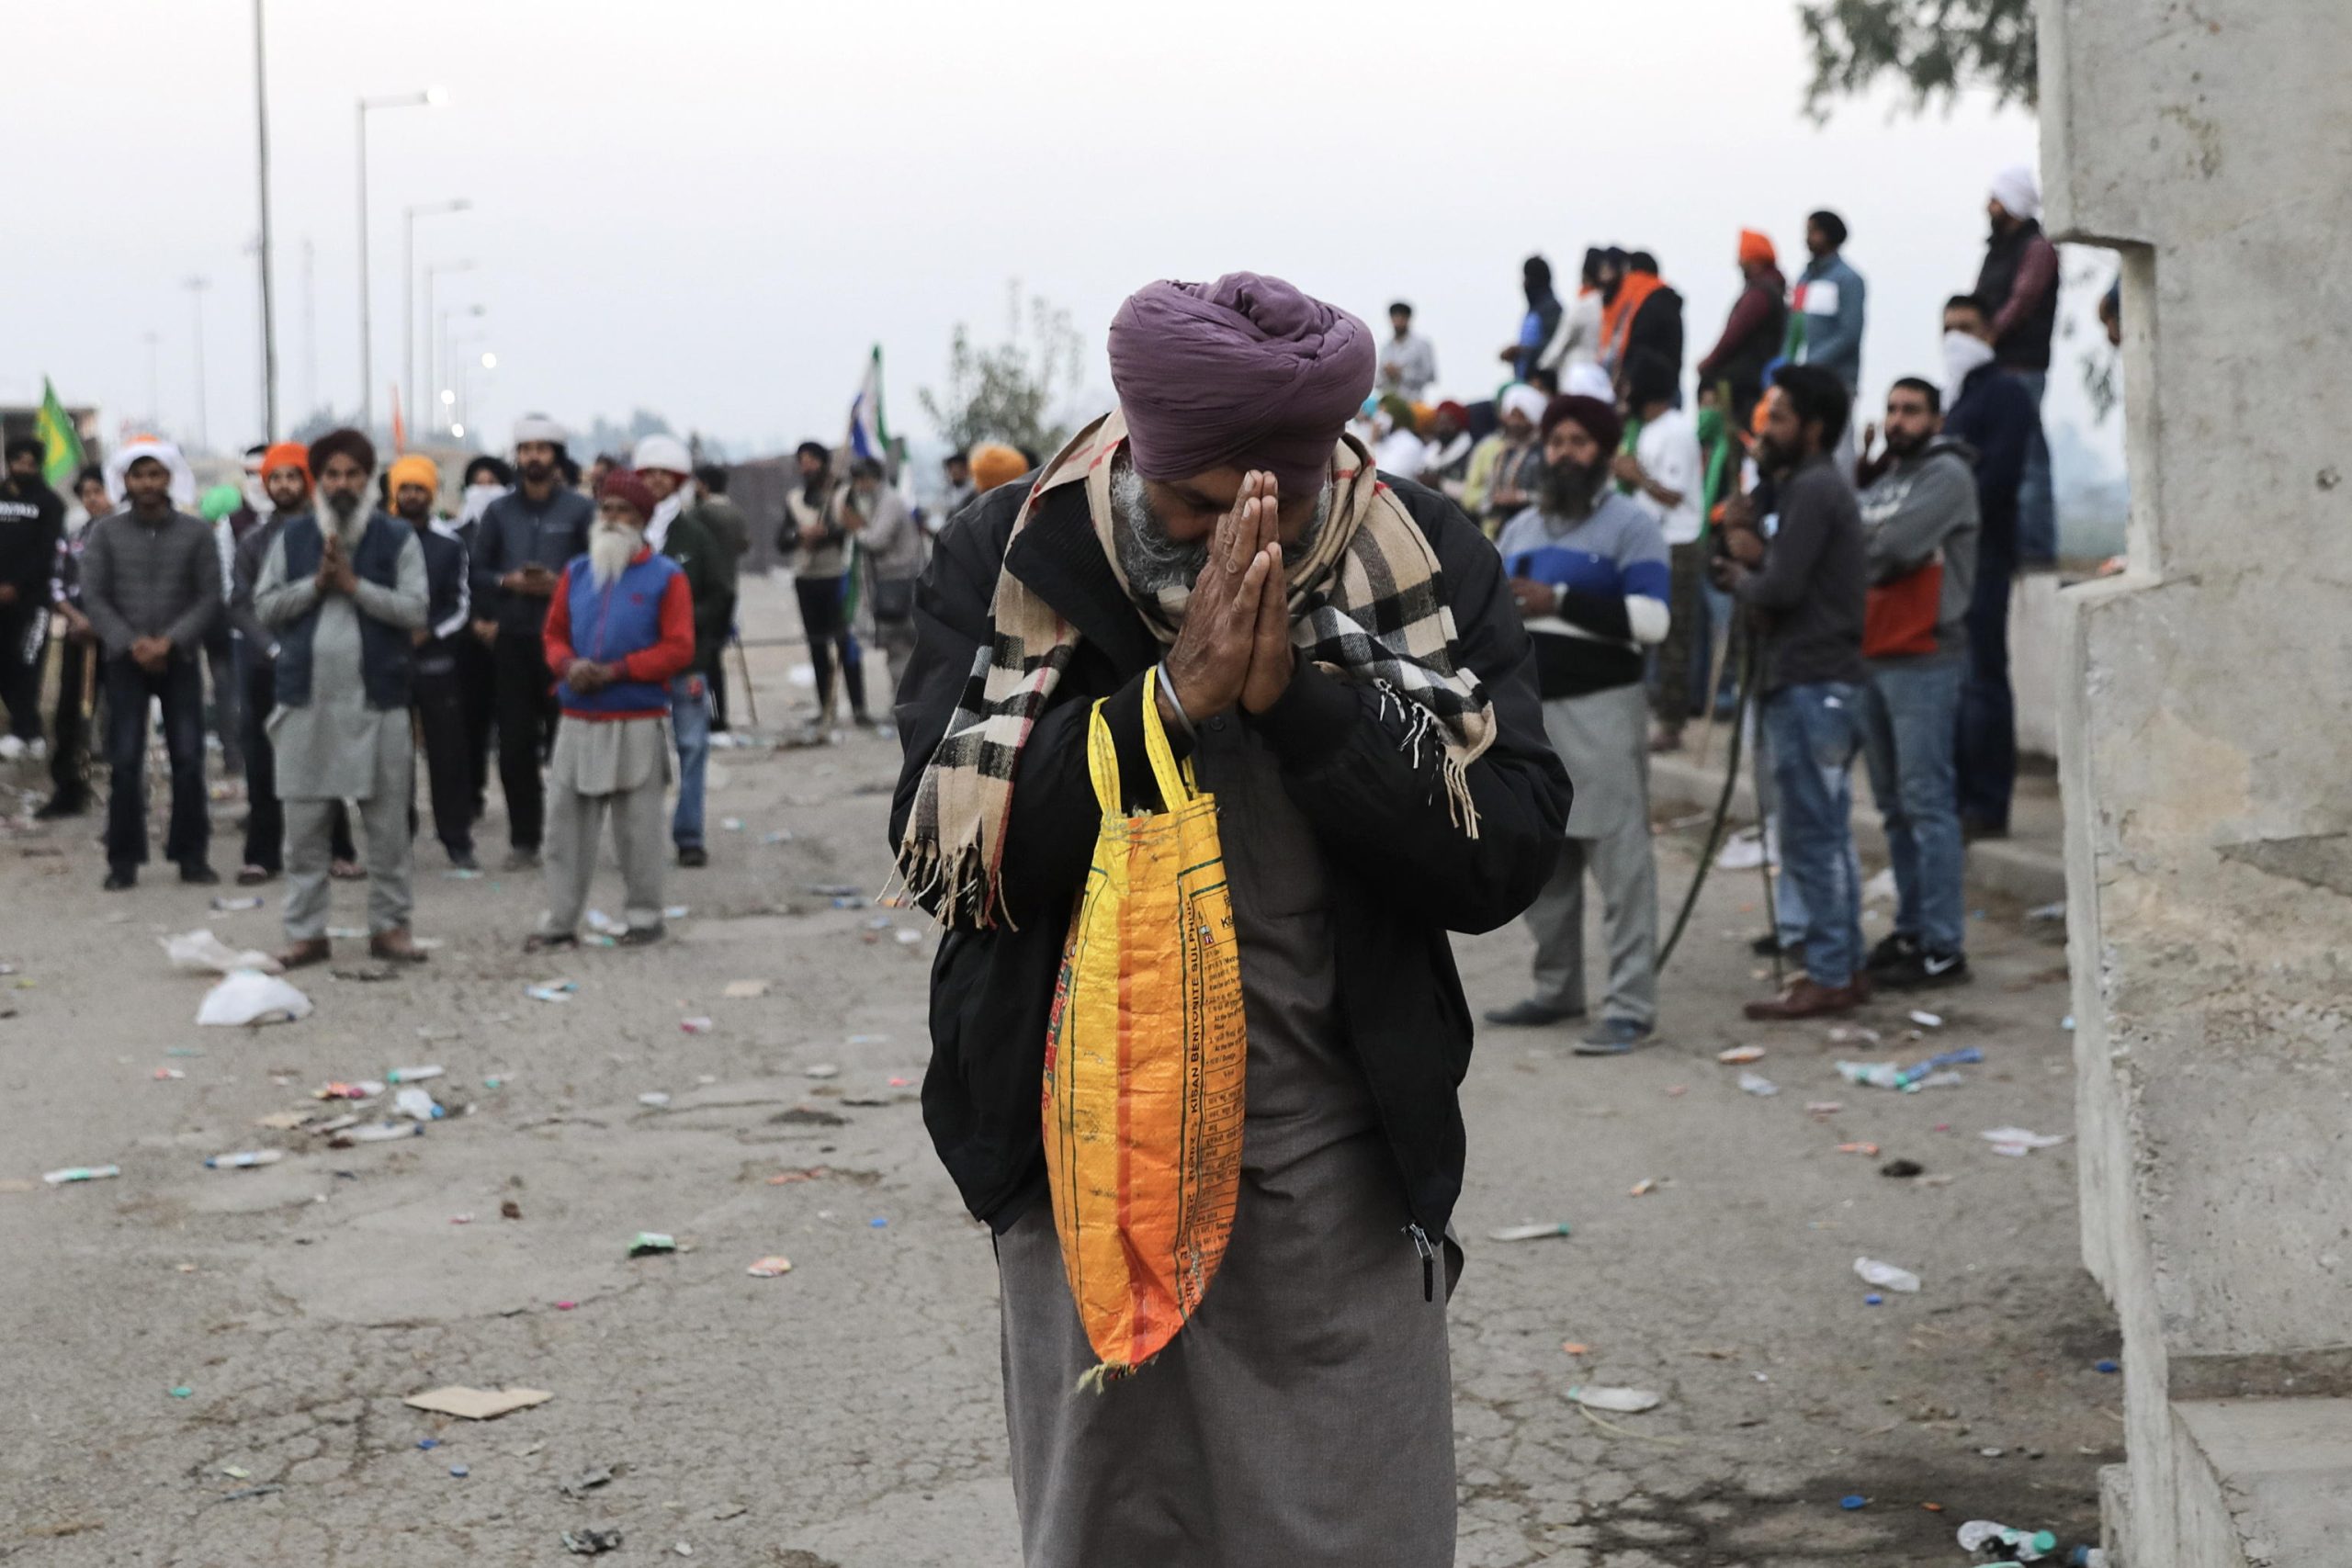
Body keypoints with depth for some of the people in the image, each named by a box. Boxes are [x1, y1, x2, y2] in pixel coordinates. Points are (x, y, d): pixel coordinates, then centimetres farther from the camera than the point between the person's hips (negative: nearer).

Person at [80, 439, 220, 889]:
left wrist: (169, 642, -13)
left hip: (180, 659, 0)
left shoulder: (195, 532, 1)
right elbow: (93, 597, 0)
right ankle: (124, 860, 4)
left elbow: (209, 597, -2)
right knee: (125, 762, -1)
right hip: (125, 661, 0)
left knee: (188, 759, -1)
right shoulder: (106, 532, 3)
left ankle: (191, 855, 8)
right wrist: (131, 644, -11)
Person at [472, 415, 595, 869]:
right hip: (512, 638, 3)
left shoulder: (580, 509, 4)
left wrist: (559, 584, -14)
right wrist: (507, 581, -6)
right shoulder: (499, 511, 13)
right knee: (514, 744, 1)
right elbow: (479, 571, 13)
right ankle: (523, 839, 9)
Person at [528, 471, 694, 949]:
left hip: (639, 725, -4)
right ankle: (560, 920, 10)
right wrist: (568, 665, -8)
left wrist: (615, 671, -16)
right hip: (578, 724, 4)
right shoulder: (576, 573, 11)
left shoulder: (666, 577, -3)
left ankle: (644, 916, 16)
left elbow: (678, 649, -9)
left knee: (637, 827, 4)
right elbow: (555, 634, 15)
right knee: (565, 824, 4)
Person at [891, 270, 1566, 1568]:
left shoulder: (1427, 563, -3)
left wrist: (1295, 693, -20)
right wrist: (1171, 696, -22)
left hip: (1336, 1163, 0)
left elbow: (1506, 861, -10)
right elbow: (943, 854, -13)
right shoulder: (1007, 558, -4)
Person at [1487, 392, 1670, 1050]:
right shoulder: (1521, 528, 19)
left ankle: (1631, 1006, -8)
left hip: (1601, 709, -7)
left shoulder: (1631, 524, -3)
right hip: (1529, 707, 7)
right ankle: (1557, 989, 21)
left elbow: (1651, 619, -15)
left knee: (1620, 859, -9)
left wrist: (1559, 601, -18)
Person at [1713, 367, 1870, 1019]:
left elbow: (1782, 587, -20)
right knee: (1826, 832, 14)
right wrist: (1755, 554, 0)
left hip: (1812, 681, -11)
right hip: (1824, 677, 11)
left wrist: (1739, 576, -1)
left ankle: (1829, 977, -4)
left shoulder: (1812, 488, -13)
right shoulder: (1821, 483, 19)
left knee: (1811, 836, -7)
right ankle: (1844, 967, 20)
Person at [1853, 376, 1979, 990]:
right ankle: (1911, 930, 21)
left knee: (1926, 804, -9)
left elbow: (1896, 546, -18)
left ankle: (1942, 946, -7)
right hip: (1871, 655, 8)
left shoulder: (1945, 474, -5)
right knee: (1894, 805, 13)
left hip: (1923, 660, -8)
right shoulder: (1879, 475, 19)